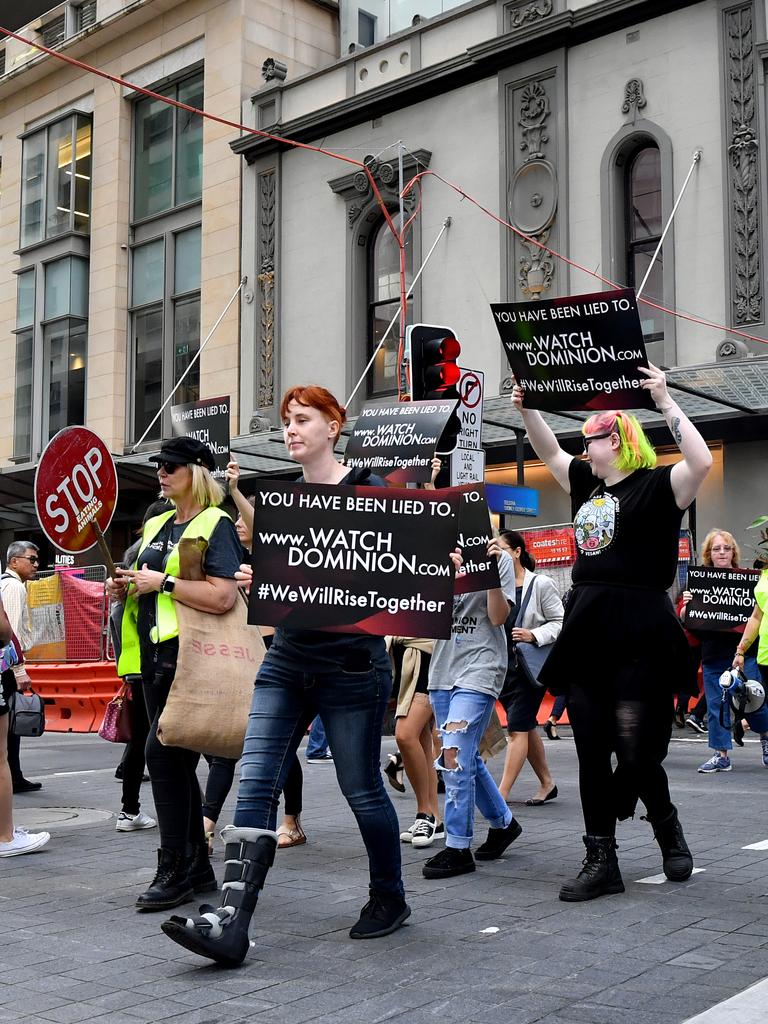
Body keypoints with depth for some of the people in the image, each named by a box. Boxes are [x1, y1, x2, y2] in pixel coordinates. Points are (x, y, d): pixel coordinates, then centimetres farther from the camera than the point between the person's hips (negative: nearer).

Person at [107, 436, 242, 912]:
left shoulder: (215, 524, -9)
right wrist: (126, 588, 6)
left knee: (163, 753, -11)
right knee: (174, 759, 11)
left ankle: (174, 870, -2)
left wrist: (162, 582, -18)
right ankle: (198, 867, 21)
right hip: (155, 655, 9)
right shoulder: (157, 526, 17)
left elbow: (222, 596, -22)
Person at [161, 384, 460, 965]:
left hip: (351, 666, -5)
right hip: (287, 661, 6)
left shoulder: (366, 491, -5)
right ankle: (231, 924, -8)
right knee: (256, 784, -6)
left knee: (361, 788, 6)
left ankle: (390, 899, 29)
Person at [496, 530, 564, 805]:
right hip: (502, 665, 6)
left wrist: (533, 635, -20)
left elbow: (560, 622, -3)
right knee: (527, 726, 14)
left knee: (517, 727, -9)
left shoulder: (541, 584, -5)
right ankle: (546, 784, 28)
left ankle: (502, 793, -11)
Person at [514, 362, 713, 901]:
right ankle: (602, 861, 13)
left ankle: (667, 826, 26)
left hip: (640, 639, -7)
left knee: (637, 753, -4)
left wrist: (665, 401, -21)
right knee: (592, 755, 6)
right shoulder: (587, 484, 17)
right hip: (586, 634, 7)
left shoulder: (656, 485, -4)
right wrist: (527, 408, 19)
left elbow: (702, 461, -22)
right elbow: (550, 453, 30)